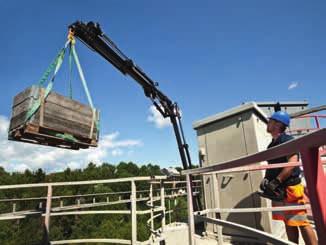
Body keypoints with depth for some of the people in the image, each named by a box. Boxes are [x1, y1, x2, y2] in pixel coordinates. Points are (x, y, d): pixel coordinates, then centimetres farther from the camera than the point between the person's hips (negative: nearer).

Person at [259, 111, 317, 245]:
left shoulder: (287, 140, -12)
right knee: (288, 223, 16)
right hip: (278, 190, 9)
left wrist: (275, 182, -26)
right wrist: (266, 179, 4)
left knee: (301, 222, -2)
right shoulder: (272, 144, 14)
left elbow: (292, 163, -24)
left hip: (290, 188, -8)